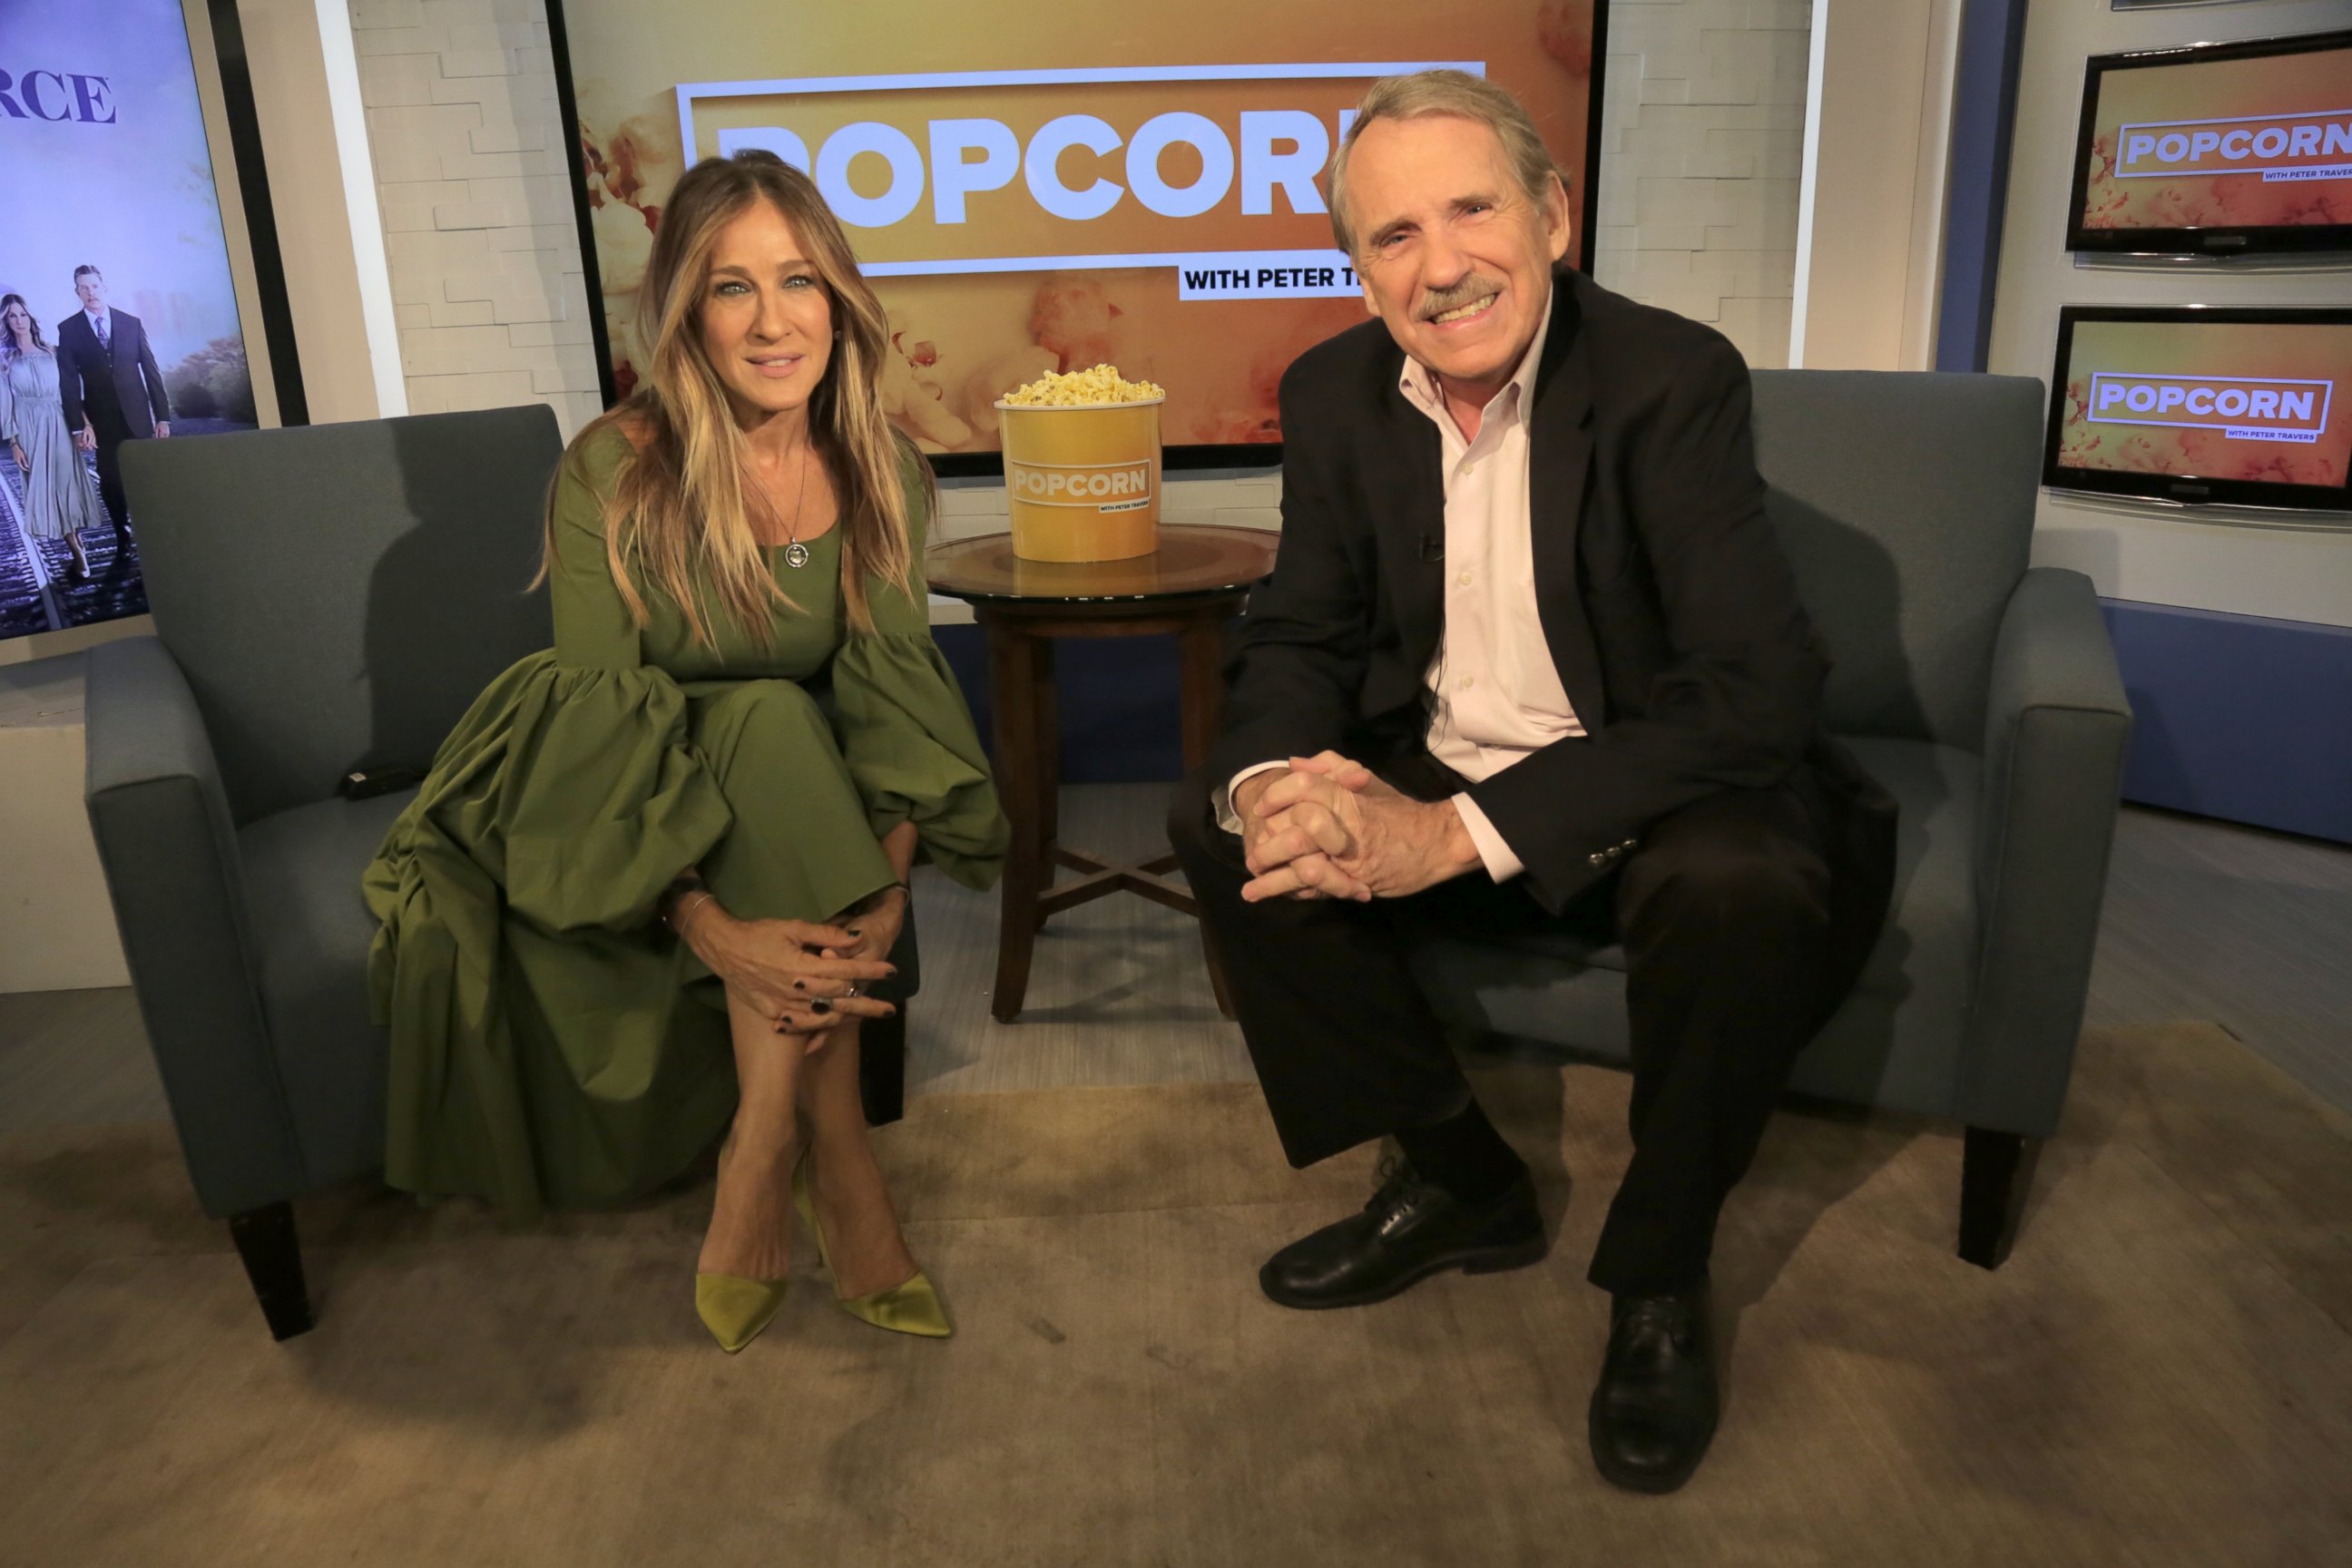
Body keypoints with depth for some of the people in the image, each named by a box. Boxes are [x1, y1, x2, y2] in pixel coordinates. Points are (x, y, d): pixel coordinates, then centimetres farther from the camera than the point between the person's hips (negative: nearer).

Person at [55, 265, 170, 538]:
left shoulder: (131, 323, 5)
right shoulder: (68, 329, 2)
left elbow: (151, 370, 5)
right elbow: (68, 381, -2)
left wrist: (163, 416, -1)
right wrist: (78, 426, -9)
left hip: (137, 415, 0)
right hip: (101, 420, 0)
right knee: (111, 482, 2)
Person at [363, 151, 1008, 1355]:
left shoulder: (883, 474, -6)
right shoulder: (611, 475, -18)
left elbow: (891, 689, -10)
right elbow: (608, 725, -23)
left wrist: (886, 879, -27)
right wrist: (714, 928, -35)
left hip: (784, 807, 4)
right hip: (610, 815, -3)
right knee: (776, 732, -32)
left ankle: (761, 1168, -15)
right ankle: (839, 1175, -24)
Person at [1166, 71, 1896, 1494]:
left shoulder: (1674, 377, -19)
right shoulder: (1335, 394, -2)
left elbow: (1761, 685, -28)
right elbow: (1299, 636, 2)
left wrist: (1458, 832, -35)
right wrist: (1270, 781, -24)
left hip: (1655, 791, -5)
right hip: (1433, 779, 5)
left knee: (1741, 882, -35)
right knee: (1222, 822, -11)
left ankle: (1661, 1279, -6)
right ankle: (1459, 1179, 5)